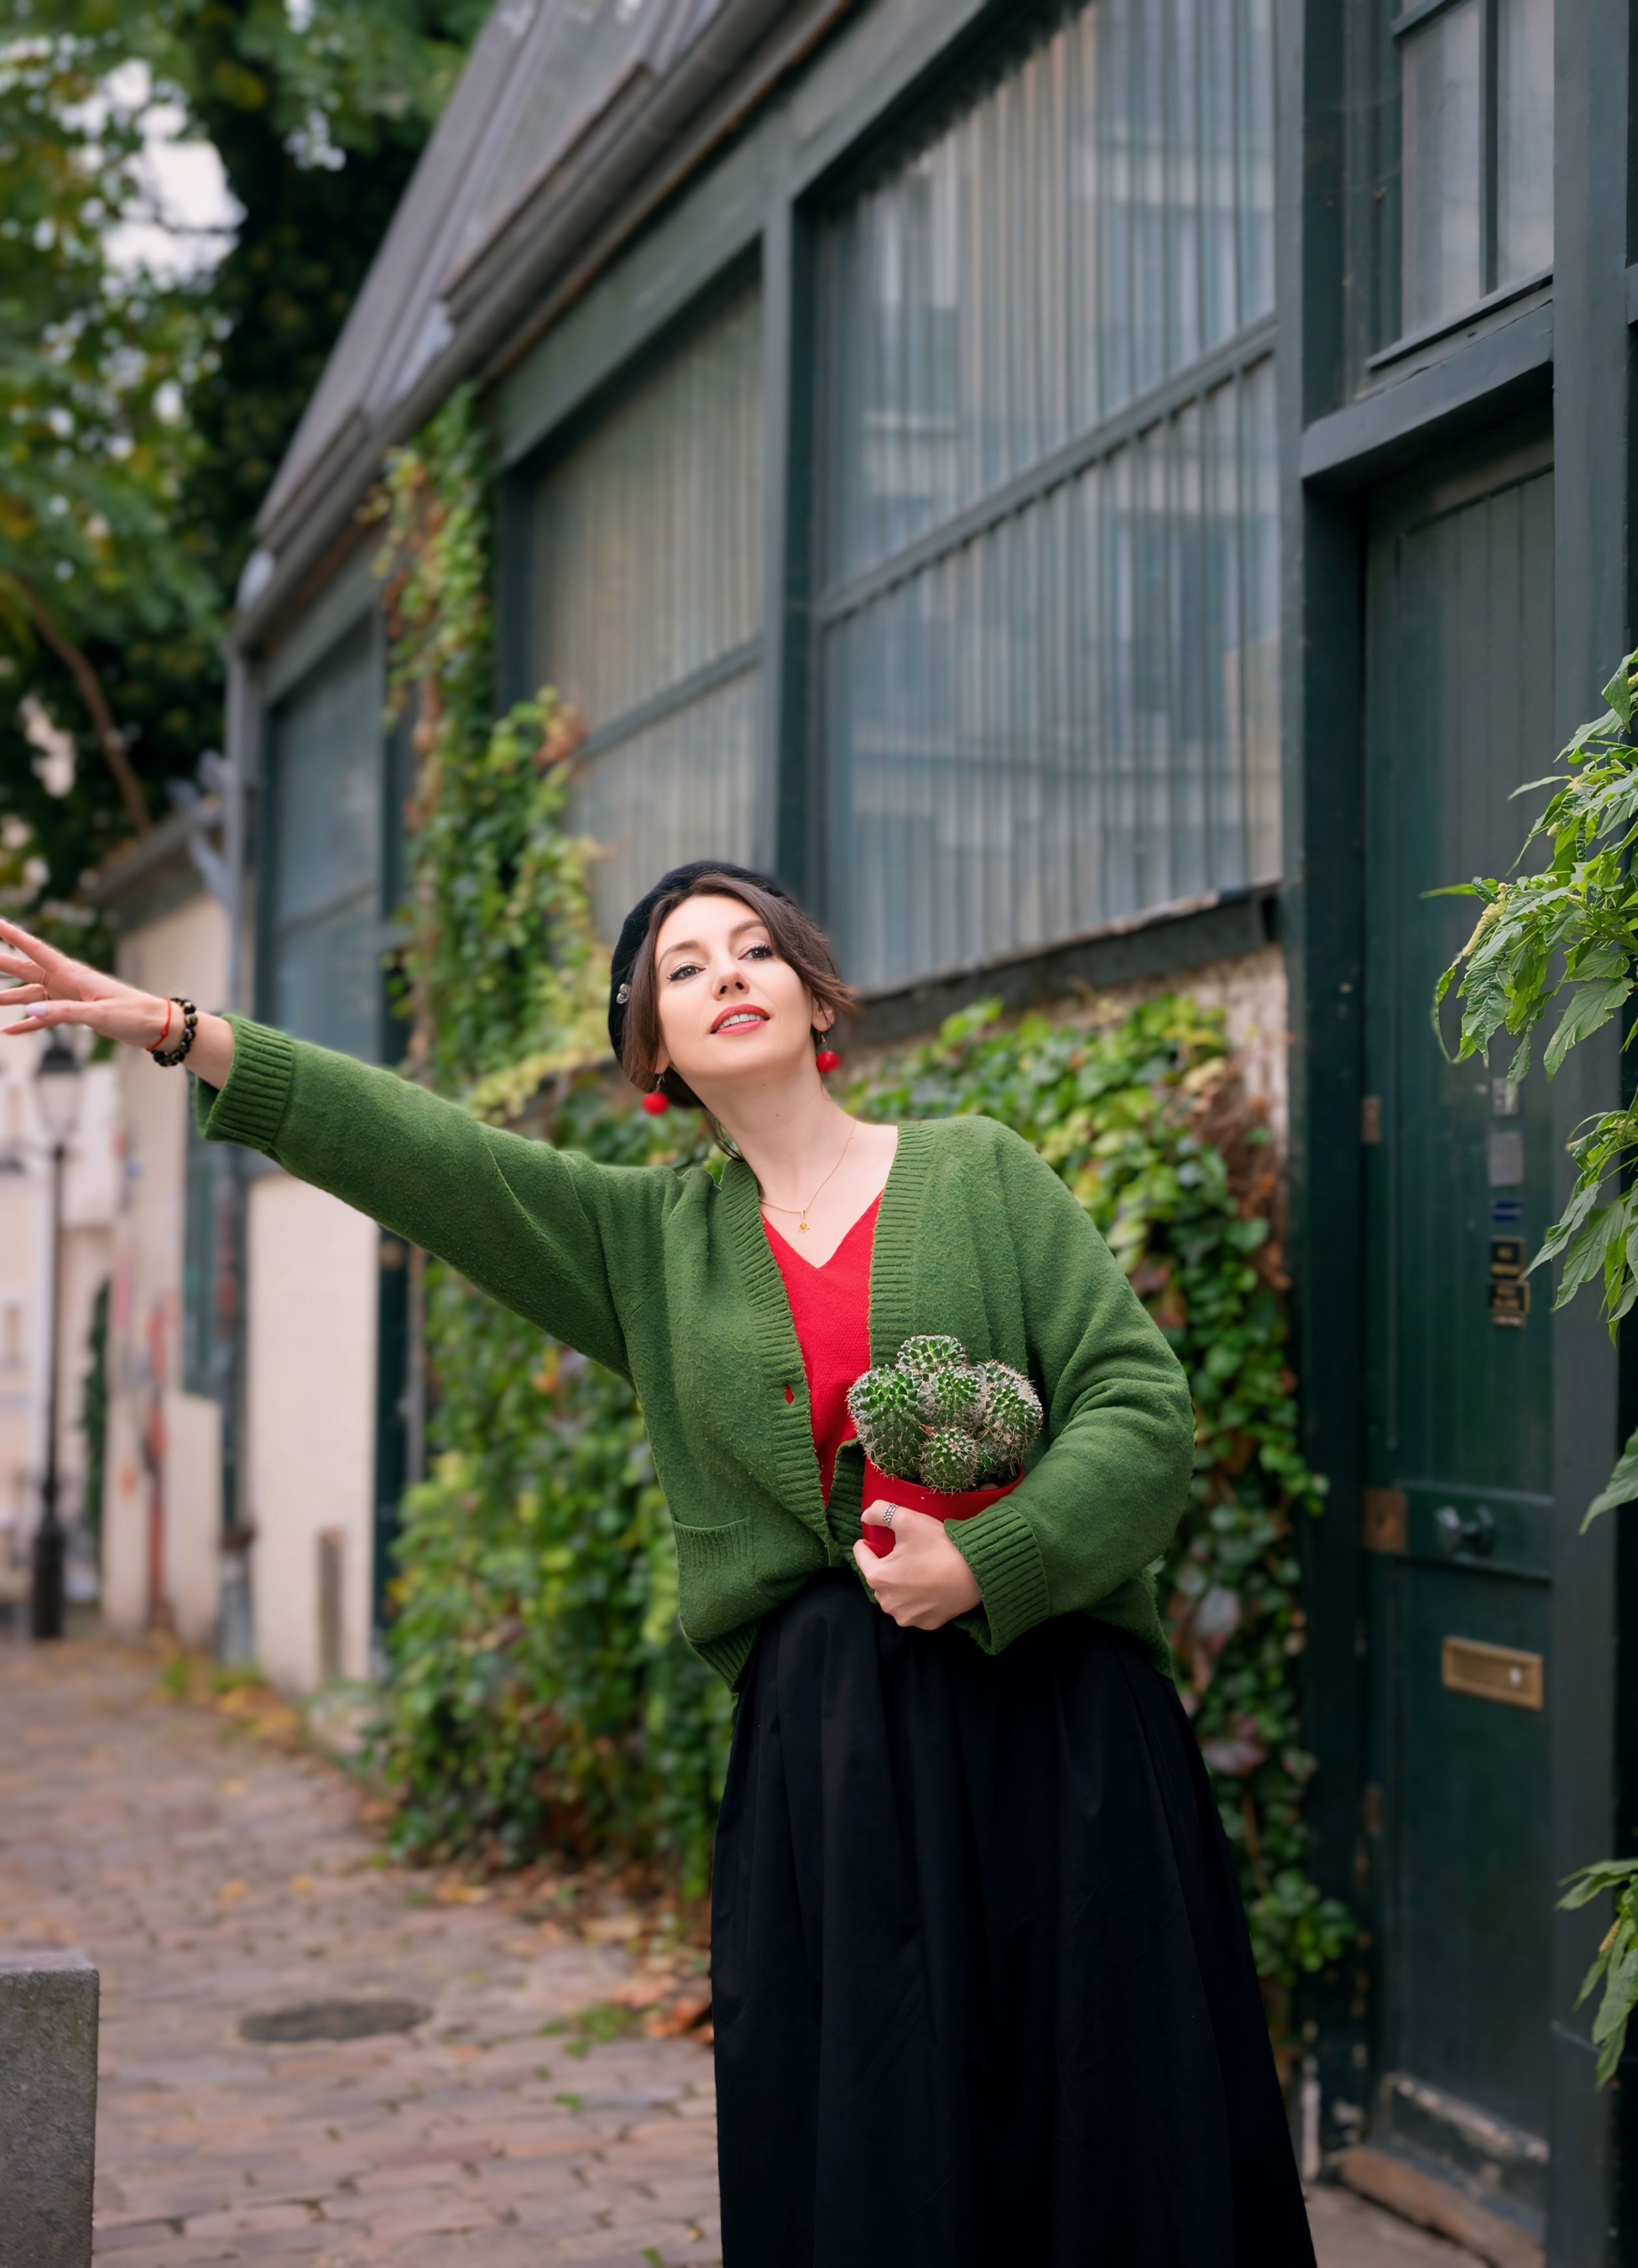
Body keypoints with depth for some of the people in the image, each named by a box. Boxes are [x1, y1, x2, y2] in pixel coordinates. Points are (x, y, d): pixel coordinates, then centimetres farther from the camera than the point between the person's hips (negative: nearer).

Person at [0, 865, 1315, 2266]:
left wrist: (988, 1560, -13)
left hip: (1053, 1717, -2)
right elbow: (420, 1152, 5)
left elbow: (1143, 1404, 0)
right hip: (826, 1746, 2)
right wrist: (175, 1032, -4)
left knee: (1104, 2143, 0)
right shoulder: (652, 1239, 14)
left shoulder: (979, 1173, 7)